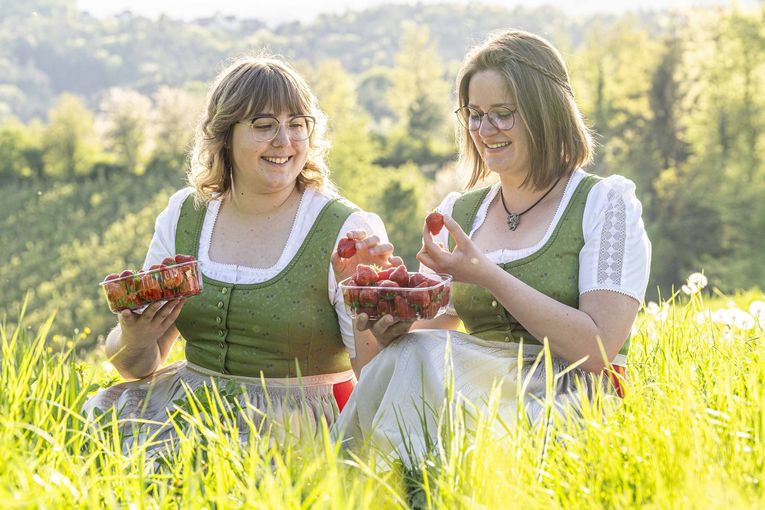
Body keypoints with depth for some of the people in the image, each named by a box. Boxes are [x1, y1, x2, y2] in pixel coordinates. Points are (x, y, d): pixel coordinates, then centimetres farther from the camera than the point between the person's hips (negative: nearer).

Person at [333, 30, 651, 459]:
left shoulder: (606, 203, -1)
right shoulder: (456, 214, 15)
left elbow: (598, 349, -12)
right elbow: (437, 330, 16)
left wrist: (488, 276, -16)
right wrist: (400, 322, -9)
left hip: (568, 402, -4)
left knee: (421, 355, -29)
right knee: (410, 347, -28)